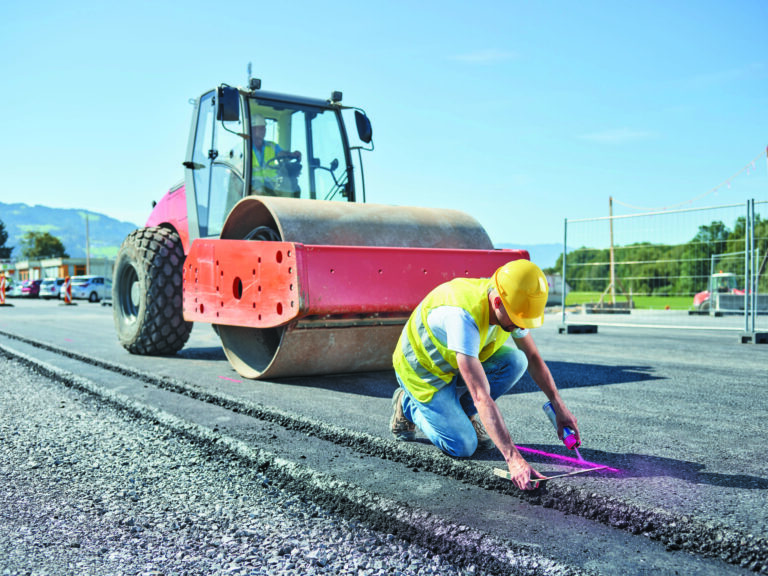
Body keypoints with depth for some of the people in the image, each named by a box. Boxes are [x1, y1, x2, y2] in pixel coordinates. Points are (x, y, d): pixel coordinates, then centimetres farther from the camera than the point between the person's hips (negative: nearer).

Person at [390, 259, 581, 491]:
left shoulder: (510, 307, -18)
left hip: (458, 362, 7)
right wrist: (513, 458, -47)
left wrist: (559, 407, -10)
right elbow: (482, 397, -45)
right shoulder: (463, 316, -41)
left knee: (515, 361, -18)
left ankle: (464, 411, 5)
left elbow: (533, 357, -1)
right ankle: (408, 406, 11)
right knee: (463, 447, -13)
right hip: (422, 371, -6)